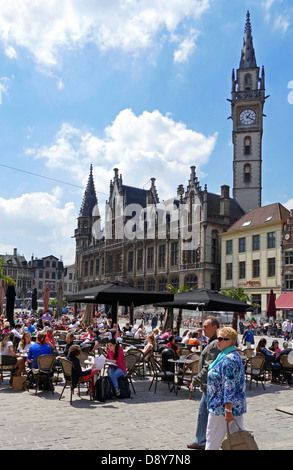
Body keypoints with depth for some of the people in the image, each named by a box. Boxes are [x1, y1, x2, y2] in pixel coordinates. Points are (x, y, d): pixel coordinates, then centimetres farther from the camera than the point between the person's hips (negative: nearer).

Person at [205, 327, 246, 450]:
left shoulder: (229, 359, -22)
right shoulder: (233, 355, 11)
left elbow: (229, 387, -25)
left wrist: (228, 410, -25)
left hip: (222, 407, -10)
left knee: (212, 440, 5)